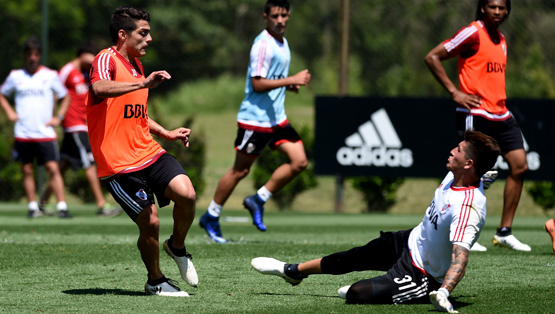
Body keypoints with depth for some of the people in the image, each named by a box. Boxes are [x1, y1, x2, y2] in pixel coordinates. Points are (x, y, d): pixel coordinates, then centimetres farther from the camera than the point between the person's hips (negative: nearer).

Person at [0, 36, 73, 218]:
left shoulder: (50, 76, 4)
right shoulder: (15, 76, 8)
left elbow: (65, 97, 14)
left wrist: (58, 117, 2)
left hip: (45, 133, -2)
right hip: (22, 133, 2)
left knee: (53, 168, -10)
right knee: (27, 170, 3)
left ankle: (62, 206, -12)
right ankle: (33, 206, 11)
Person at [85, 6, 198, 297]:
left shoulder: (136, 65, 18)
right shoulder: (106, 60, -10)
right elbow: (100, 88, -36)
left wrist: (166, 133, 22)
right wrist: (143, 83, -42)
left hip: (149, 152, 7)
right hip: (118, 163, -7)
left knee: (186, 193, -17)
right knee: (150, 223, -9)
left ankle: (177, 247, 9)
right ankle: (155, 281, 15)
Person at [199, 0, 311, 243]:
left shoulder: (282, 43, 12)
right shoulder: (263, 45, -17)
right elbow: (258, 84, -22)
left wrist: (290, 85, 5)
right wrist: (291, 80, -24)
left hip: (276, 118, 8)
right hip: (255, 119, -8)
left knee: (299, 161, -3)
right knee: (240, 170, 0)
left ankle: (258, 200, 8)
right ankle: (211, 217, 13)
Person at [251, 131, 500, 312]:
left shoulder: (468, 208, -38)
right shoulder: (453, 176, -11)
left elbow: (460, 256, -48)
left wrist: (443, 292, -61)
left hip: (421, 276, -8)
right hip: (410, 241, 8)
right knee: (355, 257, 21)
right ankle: (293, 271, 43)